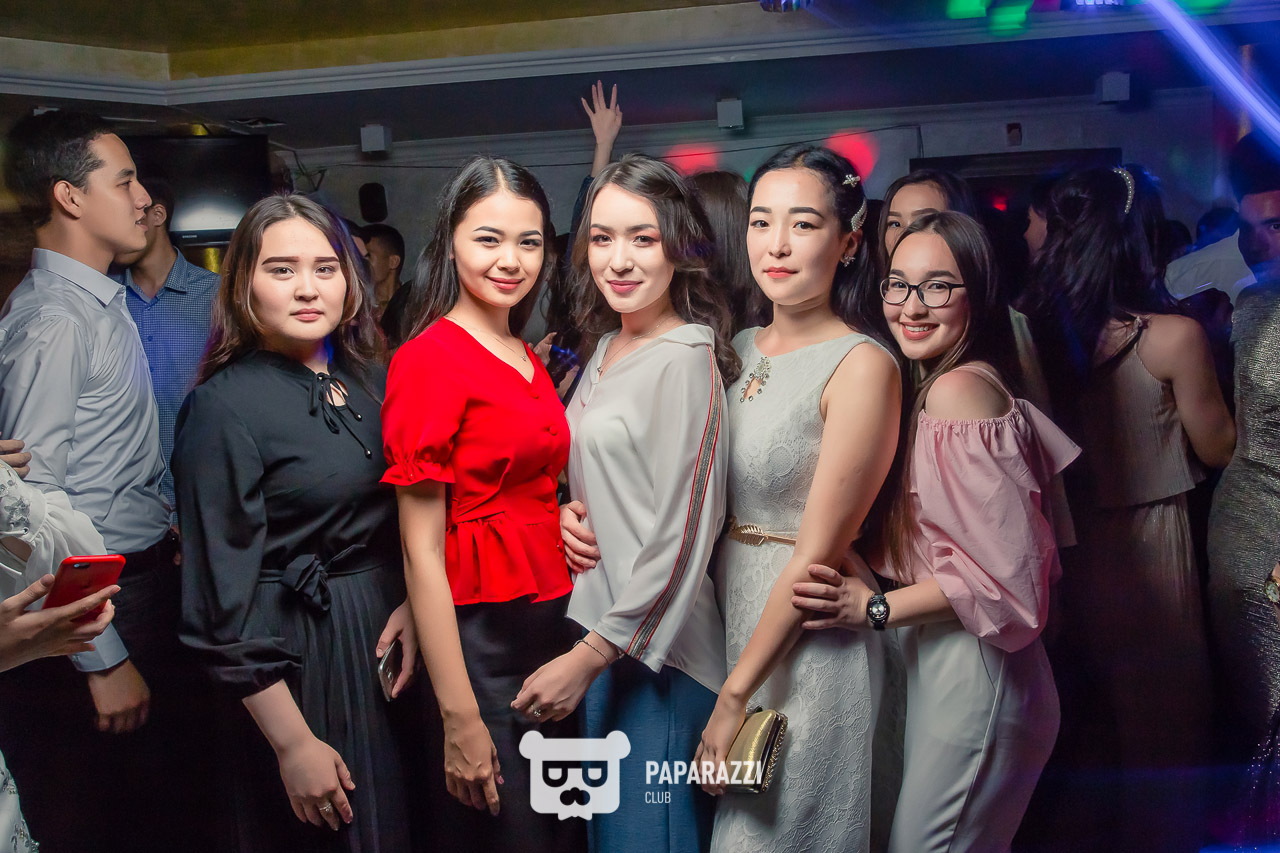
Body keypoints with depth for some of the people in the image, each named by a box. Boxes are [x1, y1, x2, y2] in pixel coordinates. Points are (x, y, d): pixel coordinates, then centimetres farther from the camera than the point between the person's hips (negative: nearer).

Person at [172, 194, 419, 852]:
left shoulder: (370, 380, 3)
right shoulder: (222, 407, -16)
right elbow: (224, 599, -16)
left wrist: (410, 601, -8)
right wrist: (293, 745, -16)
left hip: (390, 637, 6)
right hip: (293, 661, -6)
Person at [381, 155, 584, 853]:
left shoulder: (528, 360, 11)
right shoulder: (429, 358, -13)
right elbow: (420, 551, -16)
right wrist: (459, 720, -16)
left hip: (554, 625, 8)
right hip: (479, 639, -7)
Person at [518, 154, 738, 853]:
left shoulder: (686, 357, -17)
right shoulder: (608, 346, 9)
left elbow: (681, 537, -20)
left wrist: (589, 657, -17)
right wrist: (570, 509, -2)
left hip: (654, 647, -8)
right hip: (597, 621, 8)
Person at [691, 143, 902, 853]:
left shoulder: (861, 366, -17)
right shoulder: (741, 348, 5)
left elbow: (818, 552, -18)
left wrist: (734, 696, -16)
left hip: (808, 641, -7)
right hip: (724, 607, 7)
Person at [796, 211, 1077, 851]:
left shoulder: (957, 390, -19)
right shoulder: (933, 387, 10)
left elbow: (1005, 570, -22)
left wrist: (874, 607, -18)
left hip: (967, 670, -9)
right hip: (933, 659, 9)